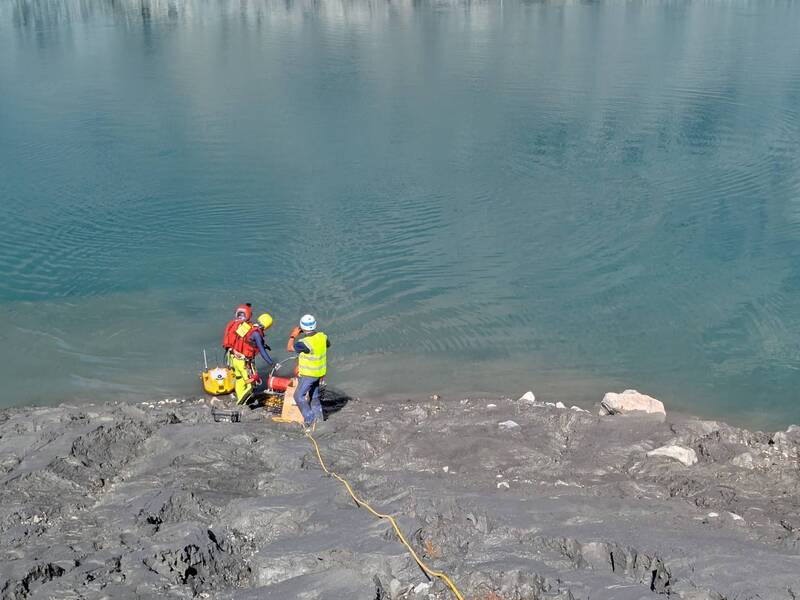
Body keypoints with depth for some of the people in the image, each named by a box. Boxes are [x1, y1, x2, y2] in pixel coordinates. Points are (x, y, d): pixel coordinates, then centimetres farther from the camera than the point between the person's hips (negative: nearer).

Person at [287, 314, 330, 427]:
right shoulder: (322, 336, -8)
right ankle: (319, 417, 31)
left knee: (299, 396, 1)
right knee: (314, 396, 22)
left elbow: (289, 348, -16)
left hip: (309, 374, -8)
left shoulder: (305, 343, -30)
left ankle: (309, 419, -1)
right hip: (319, 372, 8)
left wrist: (293, 336, -3)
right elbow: (328, 344, 16)